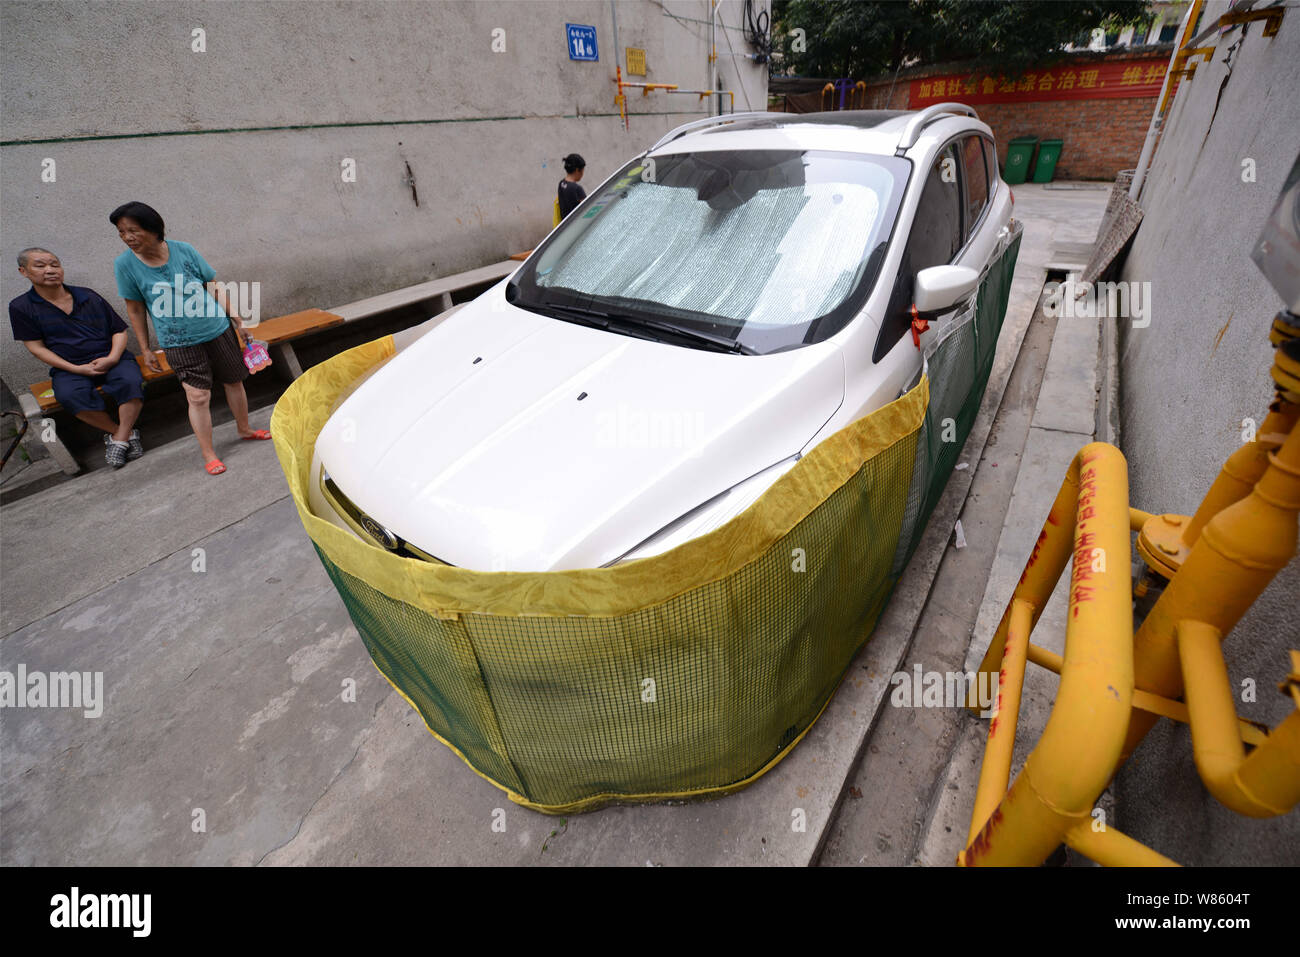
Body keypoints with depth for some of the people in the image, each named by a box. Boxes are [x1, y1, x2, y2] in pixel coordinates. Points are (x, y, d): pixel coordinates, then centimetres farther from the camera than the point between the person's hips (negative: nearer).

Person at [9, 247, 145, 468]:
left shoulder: (88, 296, 10)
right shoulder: (21, 307, 6)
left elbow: (119, 330, 10)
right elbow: (36, 347, 3)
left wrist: (112, 358, -10)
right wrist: (76, 369, -12)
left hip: (112, 358, 1)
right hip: (69, 368, -1)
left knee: (130, 381, -34)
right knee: (70, 395, -35)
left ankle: (119, 439, -28)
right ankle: (126, 433, -21)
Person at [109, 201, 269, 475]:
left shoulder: (184, 250, -5)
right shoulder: (125, 264, -5)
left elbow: (214, 285, 4)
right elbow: (135, 309, 2)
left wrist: (235, 319, 1)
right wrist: (145, 349, 5)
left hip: (217, 329, 2)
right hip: (179, 343, -2)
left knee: (234, 381, 14)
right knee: (198, 396, -8)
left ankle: (244, 429, 37)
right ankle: (208, 455, 3)